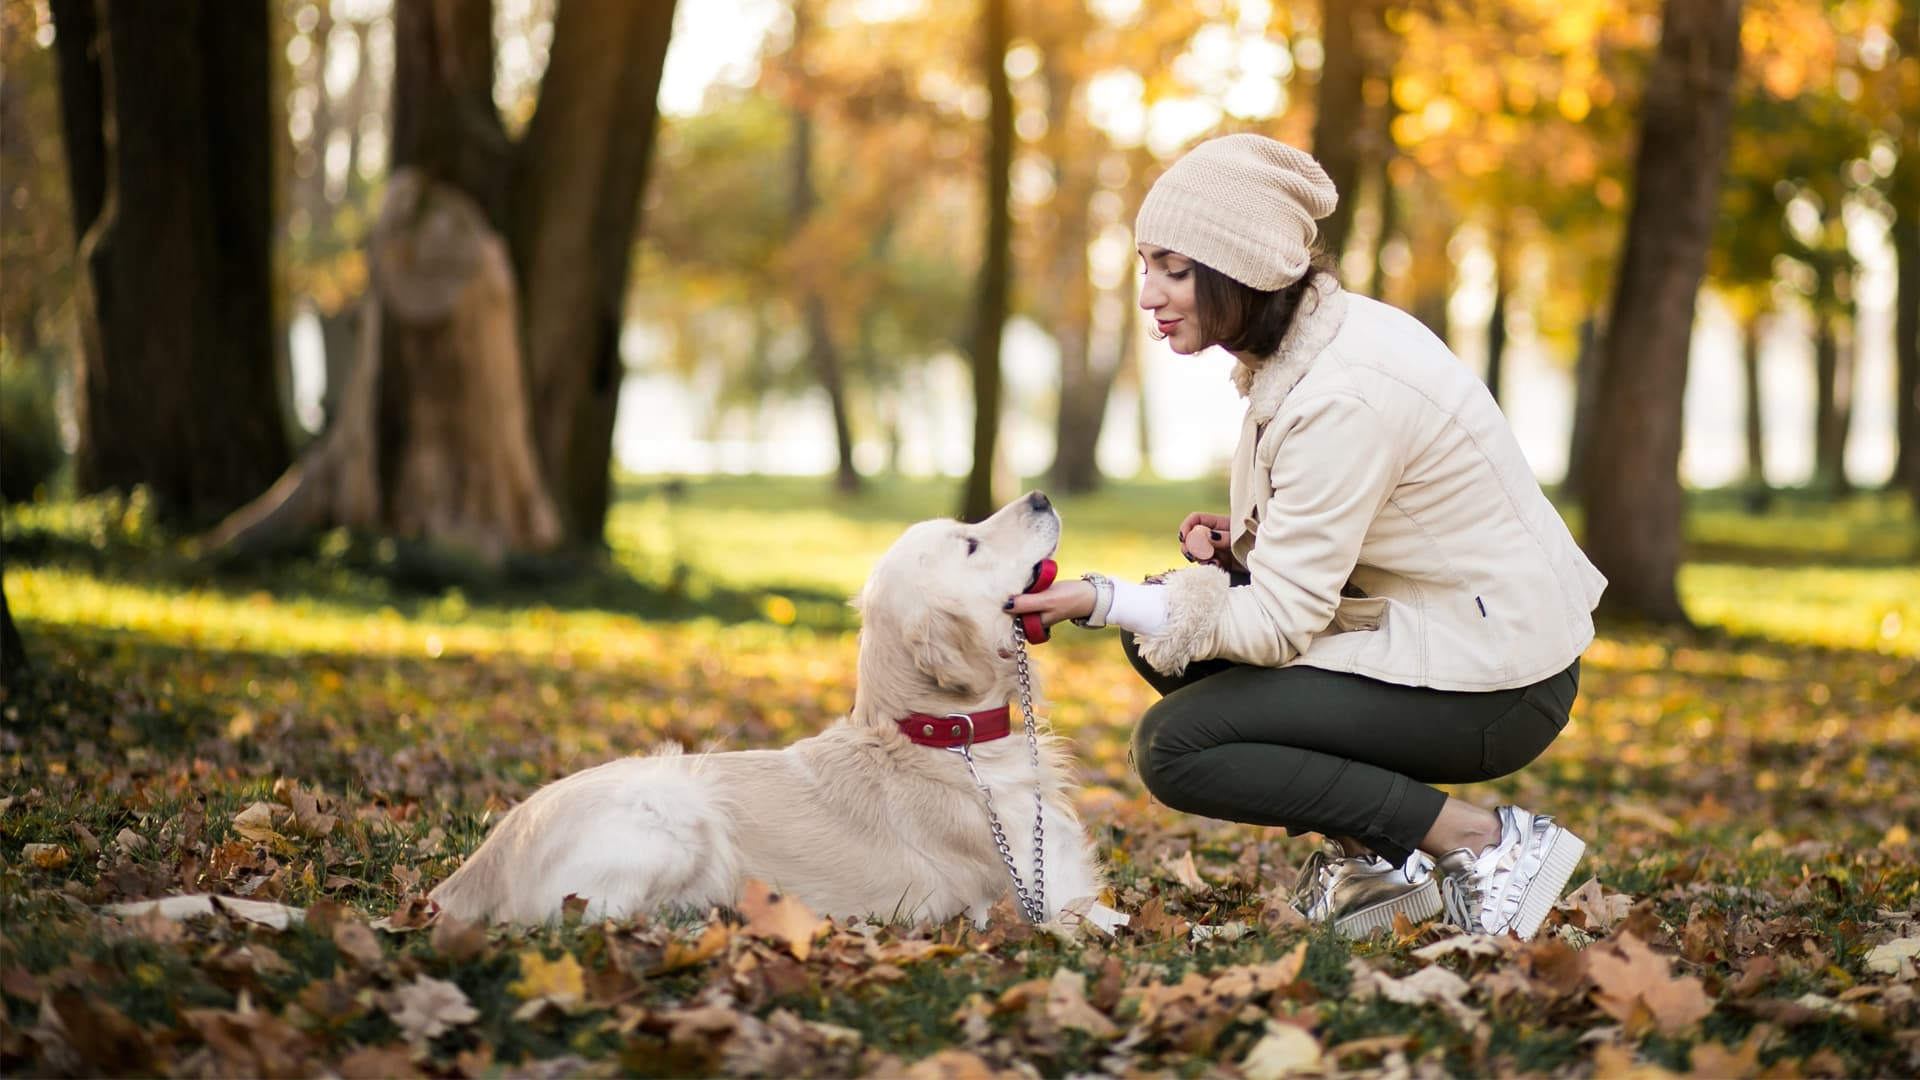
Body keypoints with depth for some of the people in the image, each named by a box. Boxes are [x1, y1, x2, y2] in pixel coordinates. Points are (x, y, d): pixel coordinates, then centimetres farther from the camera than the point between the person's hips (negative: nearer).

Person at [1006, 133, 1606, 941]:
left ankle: (1484, 843, -8)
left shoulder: (1346, 392, -25)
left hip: (1494, 688, -10)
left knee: (1173, 748, -13)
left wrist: (1098, 601, -25)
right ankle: (1374, 855, 8)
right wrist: (1238, 544, -4)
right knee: (1156, 630, 7)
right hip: (1419, 624, 10)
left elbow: (1282, 623, -23)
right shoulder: (1309, 337, 3)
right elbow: (1313, 550, 16)